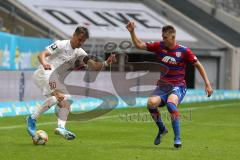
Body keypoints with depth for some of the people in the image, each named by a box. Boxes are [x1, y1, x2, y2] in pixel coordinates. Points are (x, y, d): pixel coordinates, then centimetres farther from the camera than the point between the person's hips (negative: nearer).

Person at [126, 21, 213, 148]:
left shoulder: (184, 51, -6)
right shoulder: (159, 46, 2)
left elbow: (198, 65, 2)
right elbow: (139, 45, 4)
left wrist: (207, 84, -2)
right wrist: (132, 32, -11)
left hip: (178, 86, -3)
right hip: (162, 86, 3)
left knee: (170, 103, -37)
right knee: (151, 103, -28)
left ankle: (177, 139, -28)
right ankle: (162, 129, 1)